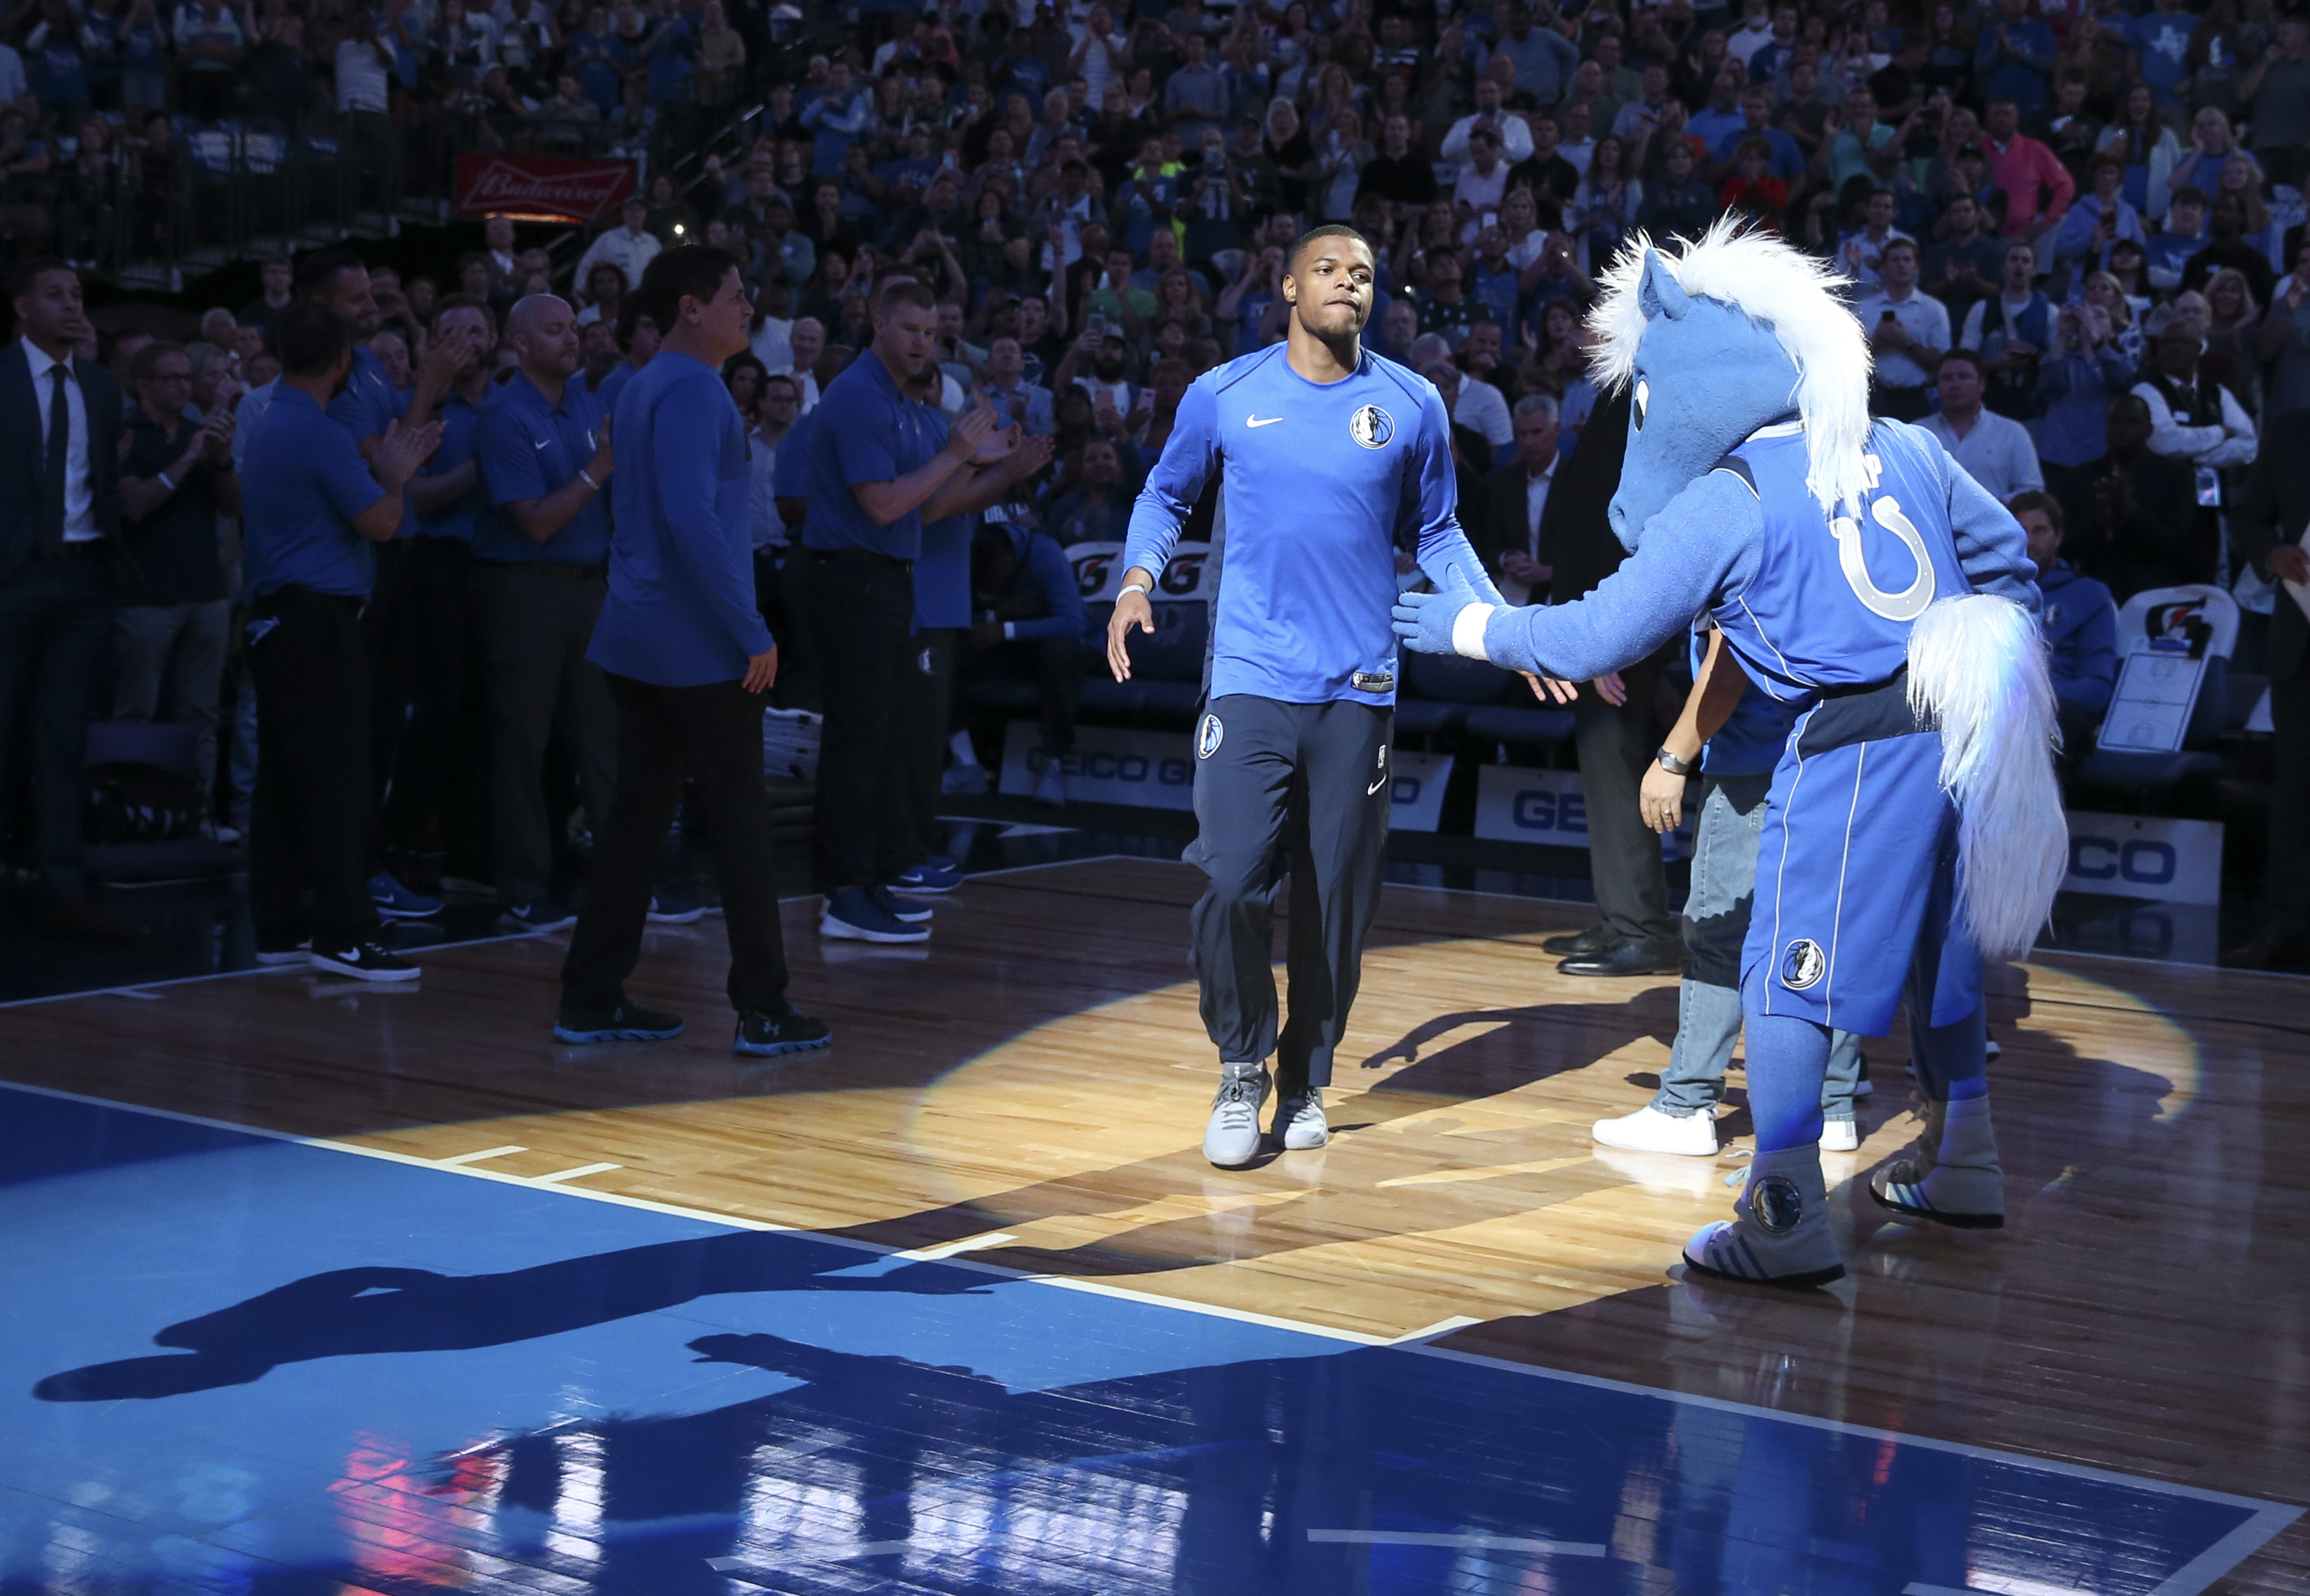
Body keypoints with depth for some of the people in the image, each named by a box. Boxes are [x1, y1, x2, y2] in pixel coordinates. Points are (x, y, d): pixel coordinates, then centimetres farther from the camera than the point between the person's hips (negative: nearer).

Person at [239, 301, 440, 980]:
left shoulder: (271, 424, 15)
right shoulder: (317, 433, -15)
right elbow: (381, 521, -15)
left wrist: (388, 466, 17)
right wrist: (394, 473, 3)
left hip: (277, 620, 10)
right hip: (318, 623, -10)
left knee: (284, 778, 10)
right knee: (336, 779, -9)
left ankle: (280, 926, 13)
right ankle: (342, 933, -10)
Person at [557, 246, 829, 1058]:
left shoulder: (644, 385, 15)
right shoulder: (691, 390, -15)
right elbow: (694, 520, -23)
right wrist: (753, 633, -21)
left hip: (638, 639, 9)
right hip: (698, 646, -9)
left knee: (638, 813, 11)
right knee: (741, 818, -2)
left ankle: (591, 998, 13)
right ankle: (762, 1010, 2)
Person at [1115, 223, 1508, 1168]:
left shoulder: (1413, 405, 5)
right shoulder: (1223, 395, 3)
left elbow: (1437, 532, 15)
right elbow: (1166, 496, 16)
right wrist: (1138, 578, -3)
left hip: (1359, 689, 1)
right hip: (1250, 679, -1)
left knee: (1337, 902, 4)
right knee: (1233, 886, -11)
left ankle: (1307, 1079, 22)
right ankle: (1242, 1072, 9)